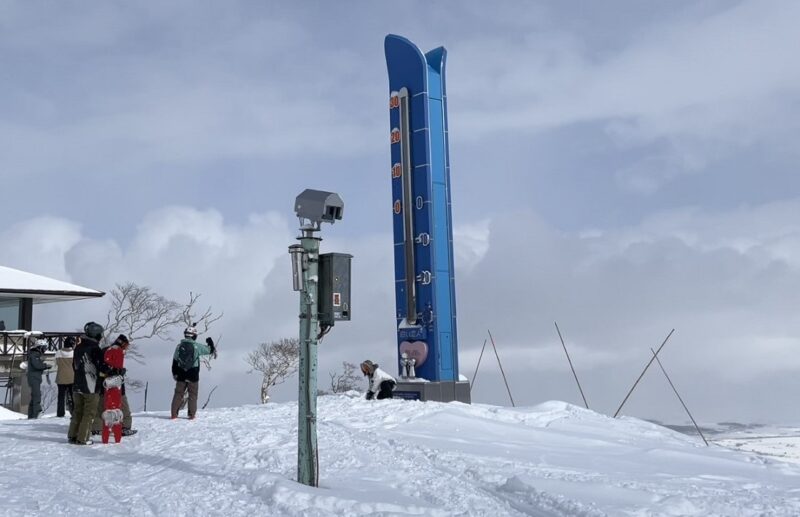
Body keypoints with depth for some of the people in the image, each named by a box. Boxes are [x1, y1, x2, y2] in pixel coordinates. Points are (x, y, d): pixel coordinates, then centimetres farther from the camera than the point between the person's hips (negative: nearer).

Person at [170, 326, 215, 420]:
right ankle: (191, 414, 6)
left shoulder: (179, 346, 1)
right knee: (192, 394, 7)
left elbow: (174, 361, 6)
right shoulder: (197, 346, -9)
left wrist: (174, 373, 15)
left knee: (178, 394, 10)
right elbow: (210, 350, 2)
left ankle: (174, 414, 8)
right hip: (193, 375, -3)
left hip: (181, 374, 3)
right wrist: (210, 342, 22)